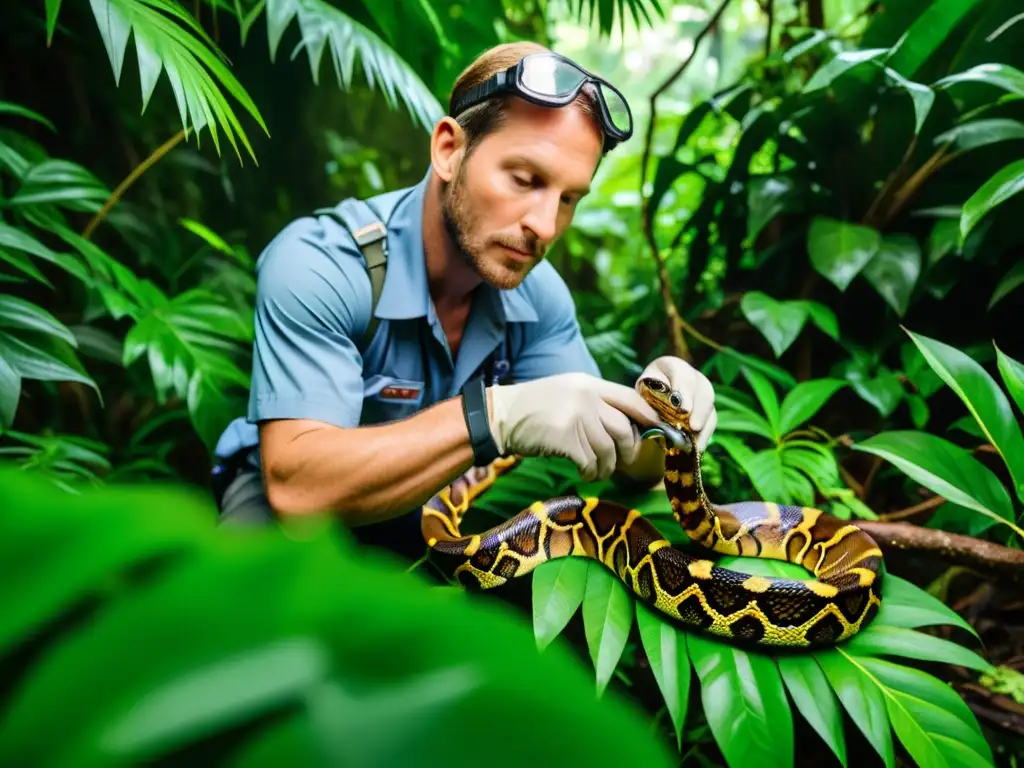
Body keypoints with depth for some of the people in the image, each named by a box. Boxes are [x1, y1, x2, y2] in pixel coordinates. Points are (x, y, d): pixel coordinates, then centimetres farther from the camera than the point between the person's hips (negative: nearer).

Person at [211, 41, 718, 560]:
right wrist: (495, 416, -48)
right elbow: (296, 484, -37)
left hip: (443, 508, 5)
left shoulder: (539, 294, -12)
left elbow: (617, 461, -10)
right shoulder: (315, 267, -28)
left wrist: (656, 423, -34)